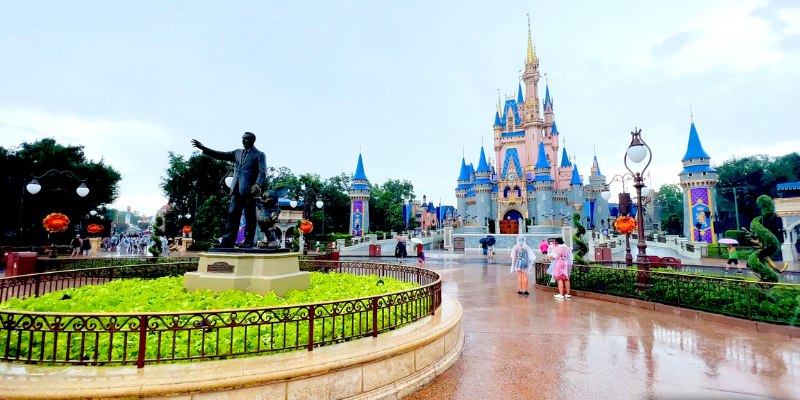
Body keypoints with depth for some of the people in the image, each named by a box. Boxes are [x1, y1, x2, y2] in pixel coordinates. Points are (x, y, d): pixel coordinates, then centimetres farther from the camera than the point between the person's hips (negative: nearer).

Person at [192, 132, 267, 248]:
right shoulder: (237, 152, 22)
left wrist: (258, 185, -25)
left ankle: (248, 242, 2)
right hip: (236, 190, 6)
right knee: (232, 215, 3)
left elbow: (262, 172, -8)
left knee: (249, 217, -2)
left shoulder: (259, 155, 3)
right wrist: (203, 148, 10)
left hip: (249, 190, -6)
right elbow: (220, 155, 18)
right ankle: (227, 241, 5)